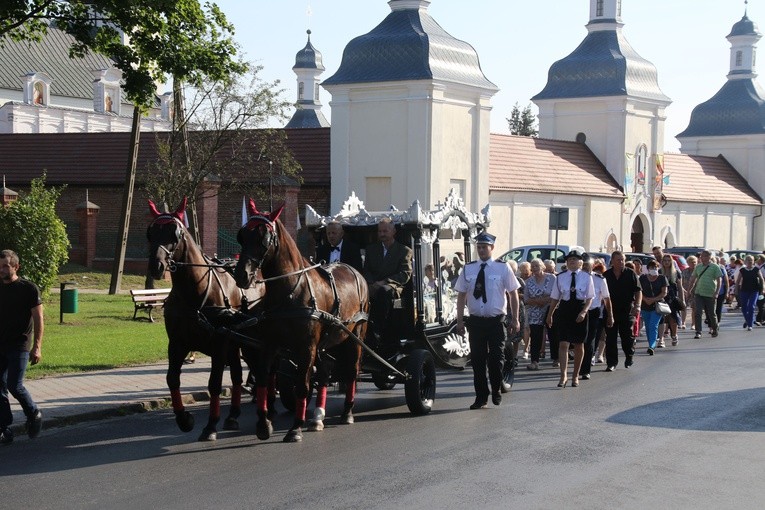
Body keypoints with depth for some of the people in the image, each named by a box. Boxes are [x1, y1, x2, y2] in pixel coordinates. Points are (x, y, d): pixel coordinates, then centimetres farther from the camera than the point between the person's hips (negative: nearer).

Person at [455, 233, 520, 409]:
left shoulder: (502, 268, -1)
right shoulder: (468, 269, 5)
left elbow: (513, 294, 3)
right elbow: (461, 295, 8)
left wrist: (515, 319, 0)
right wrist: (460, 320, 2)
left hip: (496, 321, -2)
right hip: (475, 320, 2)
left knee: (496, 358, 1)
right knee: (477, 360, 5)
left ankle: (496, 390, 25)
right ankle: (481, 397, 15)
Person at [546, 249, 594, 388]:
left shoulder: (586, 277, -2)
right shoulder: (560, 277, 2)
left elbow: (590, 298, -2)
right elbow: (555, 298, 9)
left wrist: (584, 312, -17)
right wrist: (550, 315, 13)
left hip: (580, 312, 0)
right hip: (564, 310, 0)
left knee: (579, 345, 10)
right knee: (563, 344, -9)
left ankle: (576, 376, 23)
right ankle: (563, 375, -9)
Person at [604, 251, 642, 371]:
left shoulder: (630, 274, 1)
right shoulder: (606, 275, 7)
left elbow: (638, 291, 0)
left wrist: (637, 306, -12)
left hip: (627, 310, -2)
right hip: (610, 311, 2)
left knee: (627, 336, 3)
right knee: (610, 337, 1)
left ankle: (629, 357, 27)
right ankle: (611, 362, 8)